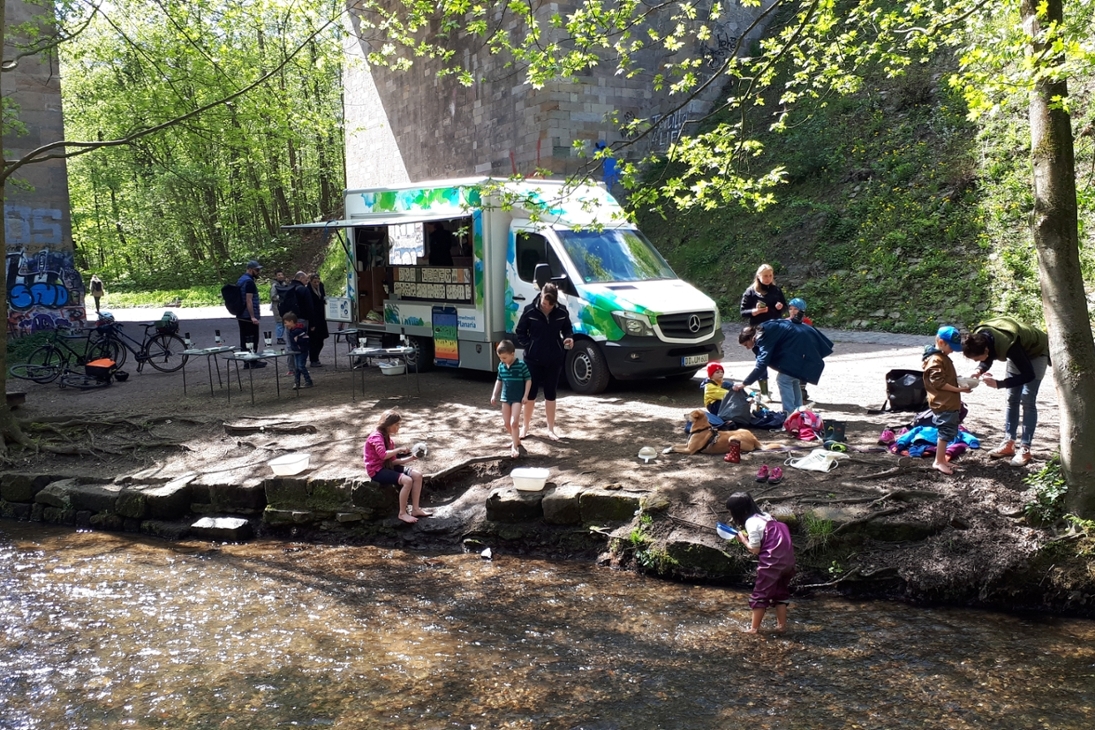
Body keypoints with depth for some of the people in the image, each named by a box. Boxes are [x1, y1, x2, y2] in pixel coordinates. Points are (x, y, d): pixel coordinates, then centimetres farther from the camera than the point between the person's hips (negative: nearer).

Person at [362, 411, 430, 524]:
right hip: (377, 470, -9)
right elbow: (383, 454, -32)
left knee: (417, 475, -7)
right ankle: (402, 513, -15)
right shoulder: (376, 436, -15)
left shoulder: (388, 438, 14)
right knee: (407, 480, -28)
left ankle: (415, 509, -5)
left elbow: (392, 461, 9)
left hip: (387, 467, 9)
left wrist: (410, 458, -2)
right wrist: (399, 450, -18)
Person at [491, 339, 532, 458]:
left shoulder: (521, 365, -15)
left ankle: (515, 447, -4)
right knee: (506, 423, 10)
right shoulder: (501, 366, 2)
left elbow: (528, 380, -8)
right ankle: (517, 441, 29)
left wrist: (525, 395, -12)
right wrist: (494, 395, 12)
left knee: (514, 423, -12)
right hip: (505, 398, 6)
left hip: (517, 398, -6)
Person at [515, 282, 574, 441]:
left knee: (550, 394, 10)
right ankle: (525, 427, 23)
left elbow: (567, 329, 8)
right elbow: (520, 332, -1)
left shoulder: (562, 312, -8)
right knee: (531, 393, 8)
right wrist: (528, 346, -11)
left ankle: (550, 429, 20)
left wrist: (569, 337, -13)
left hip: (554, 360, 1)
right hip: (533, 359, -1)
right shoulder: (530, 311, -12)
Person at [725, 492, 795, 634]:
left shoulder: (751, 523, -13)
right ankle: (782, 625, 23)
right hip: (786, 557, 8)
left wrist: (743, 539, 2)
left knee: (761, 594, 4)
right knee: (781, 591, 19)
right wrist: (748, 536, 6)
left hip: (772, 560, -8)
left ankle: (754, 627, 11)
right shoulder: (763, 516, 13)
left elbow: (755, 549, -12)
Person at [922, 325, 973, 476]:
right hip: (943, 404, -11)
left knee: (947, 432, 14)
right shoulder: (936, 360, -17)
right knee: (946, 432, -7)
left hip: (950, 403, 11)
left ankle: (941, 459, 20)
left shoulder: (943, 357, 16)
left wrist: (960, 380, 9)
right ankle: (939, 462, 0)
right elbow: (939, 383, -22)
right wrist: (959, 389, -20)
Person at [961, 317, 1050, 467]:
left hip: (1036, 353, -7)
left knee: (1027, 400, -10)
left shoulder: (1008, 345, -43)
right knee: (1012, 399, 5)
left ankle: (1025, 449, -6)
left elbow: (1029, 375, -35)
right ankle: (1008, 444, 11)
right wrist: (980, 369, -26)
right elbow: (988, 359, -4)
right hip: (1019, 352, 7)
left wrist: (998, 384, -40)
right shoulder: (980, 337, -24)